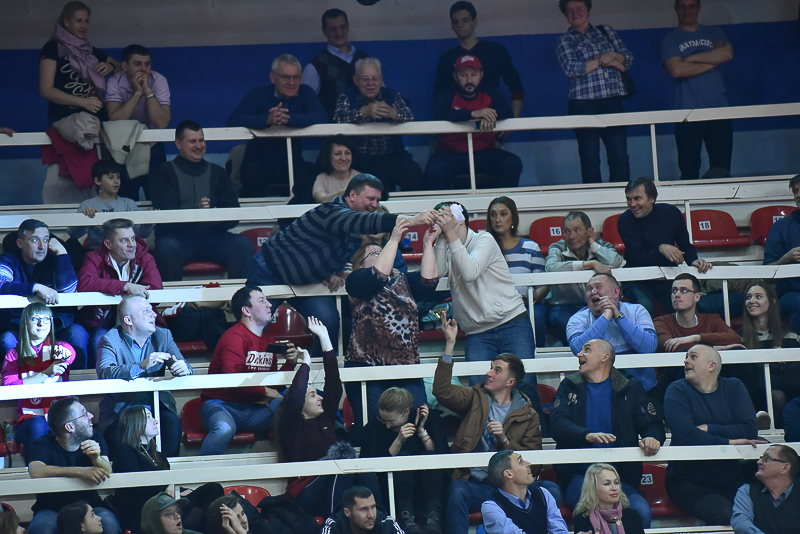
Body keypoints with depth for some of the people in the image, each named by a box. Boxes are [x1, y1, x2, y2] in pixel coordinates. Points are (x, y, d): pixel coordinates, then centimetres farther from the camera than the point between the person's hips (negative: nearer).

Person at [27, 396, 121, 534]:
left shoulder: (95, 439, 7)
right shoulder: (44, 444, -4)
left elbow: (106, 471, -9)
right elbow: (36, 471, -26)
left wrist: (97, 458, -34)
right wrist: (81, 471, -35)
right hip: (52, 509, -2)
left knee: (109, 522, -30)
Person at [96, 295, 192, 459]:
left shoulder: (163, 336, 10)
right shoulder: (110, 340, -4)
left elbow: (181, 364, 3)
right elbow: (104, 373, -22)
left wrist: (184, 369, -24)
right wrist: (141, 366, -34)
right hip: (121, 409, -3)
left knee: (172, 423, -28)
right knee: (117, 432, -33)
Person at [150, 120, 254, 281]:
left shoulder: (217, 173, 20)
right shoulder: (165, 173, 10)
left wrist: (219, 219, -16)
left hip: (212, 237, 3)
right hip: (178, 237, -2)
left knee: (244, 244, -26)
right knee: (166, 247, -36)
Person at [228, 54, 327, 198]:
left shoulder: (305, 93, 6)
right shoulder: (258, 94, 1)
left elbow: (321, 118, -13)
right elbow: (233, 120, -15)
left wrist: (287, 119, -29)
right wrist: (267, 120, -32)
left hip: (294, 165, 2)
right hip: (259, 163, -2)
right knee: (252, 174, -33)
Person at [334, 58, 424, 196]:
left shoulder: (392, 96, 10)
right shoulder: (347, 98, 7)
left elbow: (410, 116, -9)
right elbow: (338, 118, -15)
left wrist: (393, 113, -33)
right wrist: (364, 112, -34)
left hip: (391, 157, 2)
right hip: (359, 158, -2)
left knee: (414, 172, -25)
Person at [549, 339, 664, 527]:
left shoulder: (630, 388, 17)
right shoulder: (570, 387, 15)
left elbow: (652, 424, 11)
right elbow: (557, 424, -1)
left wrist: (651, 438, -15)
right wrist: (588, 436, -21)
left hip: (620, 475, 1)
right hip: (579, 475, -1)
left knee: (642, 512, -30)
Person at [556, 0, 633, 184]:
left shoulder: (606, 31, 18)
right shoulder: (565, 41, 8)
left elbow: (628, 58, 12)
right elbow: (571, 68, -9)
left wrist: (613, 55, -9)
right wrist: (603, 60, -7)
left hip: (613, 102, 2)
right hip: (584, 105, -2)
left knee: (620, 156, -5)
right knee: (590, 159, -3)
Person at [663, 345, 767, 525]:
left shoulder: (733, 387, 10)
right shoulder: (677, 391, 0)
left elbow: (750, 430, -5)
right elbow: (686, 436, -16)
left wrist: (708, 429, -12)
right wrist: (729, 442, -16)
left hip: (732, 480, 3)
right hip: (689, 482, -3)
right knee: (723, 513, -32)